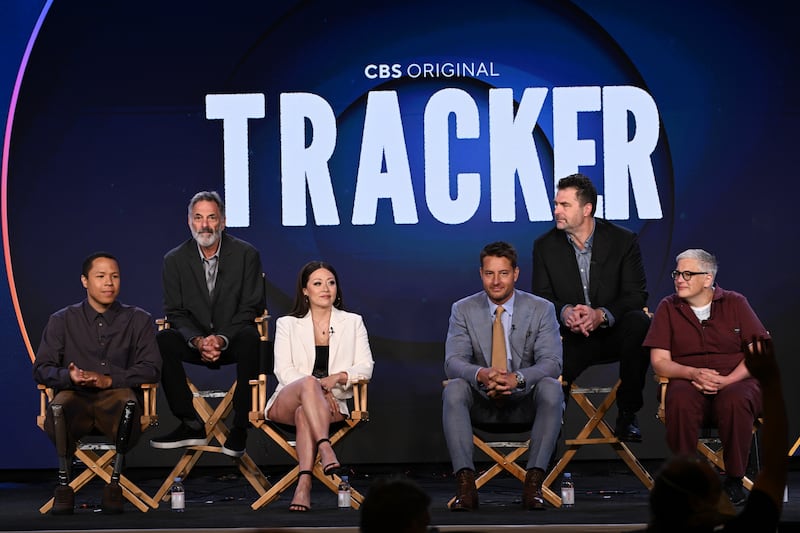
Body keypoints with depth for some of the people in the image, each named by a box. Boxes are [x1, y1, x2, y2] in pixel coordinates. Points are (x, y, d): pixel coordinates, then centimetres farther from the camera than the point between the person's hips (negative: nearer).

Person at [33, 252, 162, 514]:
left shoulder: (138, 320, 14)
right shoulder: (62, 321, 15)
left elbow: (151, 369, 2)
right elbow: (41, 369, 6)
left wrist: (109, 380, -14)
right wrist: (69, 376, -17)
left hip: (115, 397, 0)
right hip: (76, 398, 0)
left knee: (127, 401, -38)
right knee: (59, 407, -37)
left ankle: (115, 482, -28)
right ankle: (64, 481, -23)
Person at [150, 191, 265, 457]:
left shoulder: (246, 254, -4)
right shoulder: (175, 260, 1)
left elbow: (251, 308, -7)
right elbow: (175, 313, -1)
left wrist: (222, 339, -23)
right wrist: (198, 341, -21)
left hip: (232, 339, -2)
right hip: (194, 342, 2)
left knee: (249, 338, -36)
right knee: (162, 340, -28)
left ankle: (240, 427, -29)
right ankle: (191, 424, -22)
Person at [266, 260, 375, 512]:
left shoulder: (352, 322, 17)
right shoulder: (287, 324, 14)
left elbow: (365, 368, 6)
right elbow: (284, 371, 0)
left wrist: (337, 377, -16)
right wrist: (318, 388, -17)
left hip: (332, 404, 0)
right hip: (286, 403, 0)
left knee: (304, 414, -36)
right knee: (309, 383, -37)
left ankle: (304, 482, -49)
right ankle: (325, 448, -53)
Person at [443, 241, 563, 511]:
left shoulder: (542, 309, 0)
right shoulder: (463, 310, 3)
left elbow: (551, 362, -11)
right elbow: (453, 361, -8)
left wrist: (517, 378, -32)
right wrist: (481, 375, -32)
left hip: (525, 400, -1)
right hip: (482, 402, 1)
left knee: (551, 388, -32)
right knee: (453, 389, -30)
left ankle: (534, 482, -33)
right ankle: (465, 483, -35)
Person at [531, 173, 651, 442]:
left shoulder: (623, 240, -2)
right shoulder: (545, 246, 4)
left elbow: (636, 295, -7)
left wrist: (601, 315, -26)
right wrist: (565, 312, -23)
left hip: (613, 333, 0)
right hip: (571, 338, 0)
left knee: (638, 322, -35)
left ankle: (627, 414, -22)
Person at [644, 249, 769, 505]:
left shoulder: (735, 303, 7)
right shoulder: (668, 308, 8)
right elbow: (659, 362, 3)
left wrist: (727, 380, -15)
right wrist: (694, 373, -16)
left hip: (736, 381, 0)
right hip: (687, 381, 0)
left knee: (734, 401, -37)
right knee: (680, 401, -36)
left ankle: (734, 481, -21)